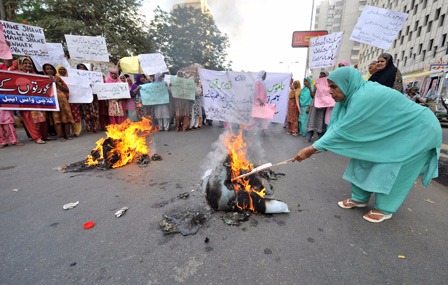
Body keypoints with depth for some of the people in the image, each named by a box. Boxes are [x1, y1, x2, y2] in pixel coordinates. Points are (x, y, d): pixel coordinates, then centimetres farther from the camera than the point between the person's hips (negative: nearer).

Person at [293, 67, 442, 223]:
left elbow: (343, 130, -38)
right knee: (364, 161, 4)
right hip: (393, 130, 8)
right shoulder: (355, 93, -8)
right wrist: (316, 147, -20)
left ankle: (384, 209, 15)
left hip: (417, 131, -8)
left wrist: (312, 149, -35)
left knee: (388, 170, -6)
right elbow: (337, 125, -10)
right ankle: (359, 198, 19)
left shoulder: (366, 96, -35)